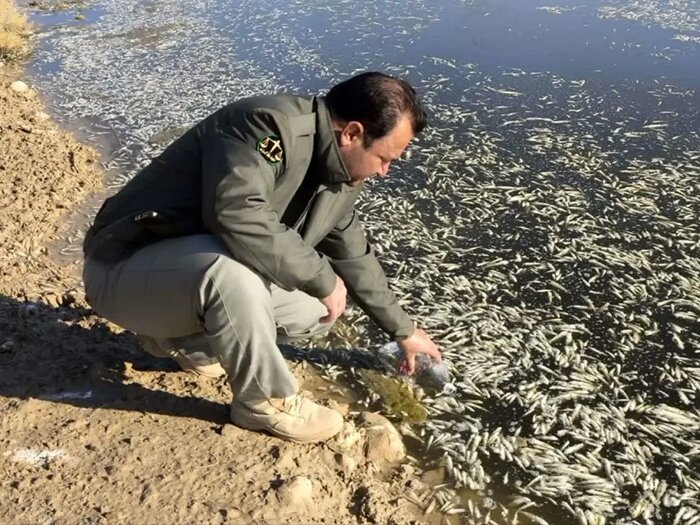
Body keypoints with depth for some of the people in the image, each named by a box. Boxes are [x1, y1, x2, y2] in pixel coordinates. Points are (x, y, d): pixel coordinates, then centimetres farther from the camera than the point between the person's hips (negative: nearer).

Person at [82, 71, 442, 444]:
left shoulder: (338, 177, 3)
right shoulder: (270, 125, -25)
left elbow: (354, 256, 15)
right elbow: (238, 214, -40)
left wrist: (403, 330, 22)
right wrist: (323, 278, -27)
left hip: (208, 272, 9)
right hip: (124, 268, -8)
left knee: (319, 309, 0)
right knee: (233, 270, -38)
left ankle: (183, 339, 14)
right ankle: (266, 402, -12)